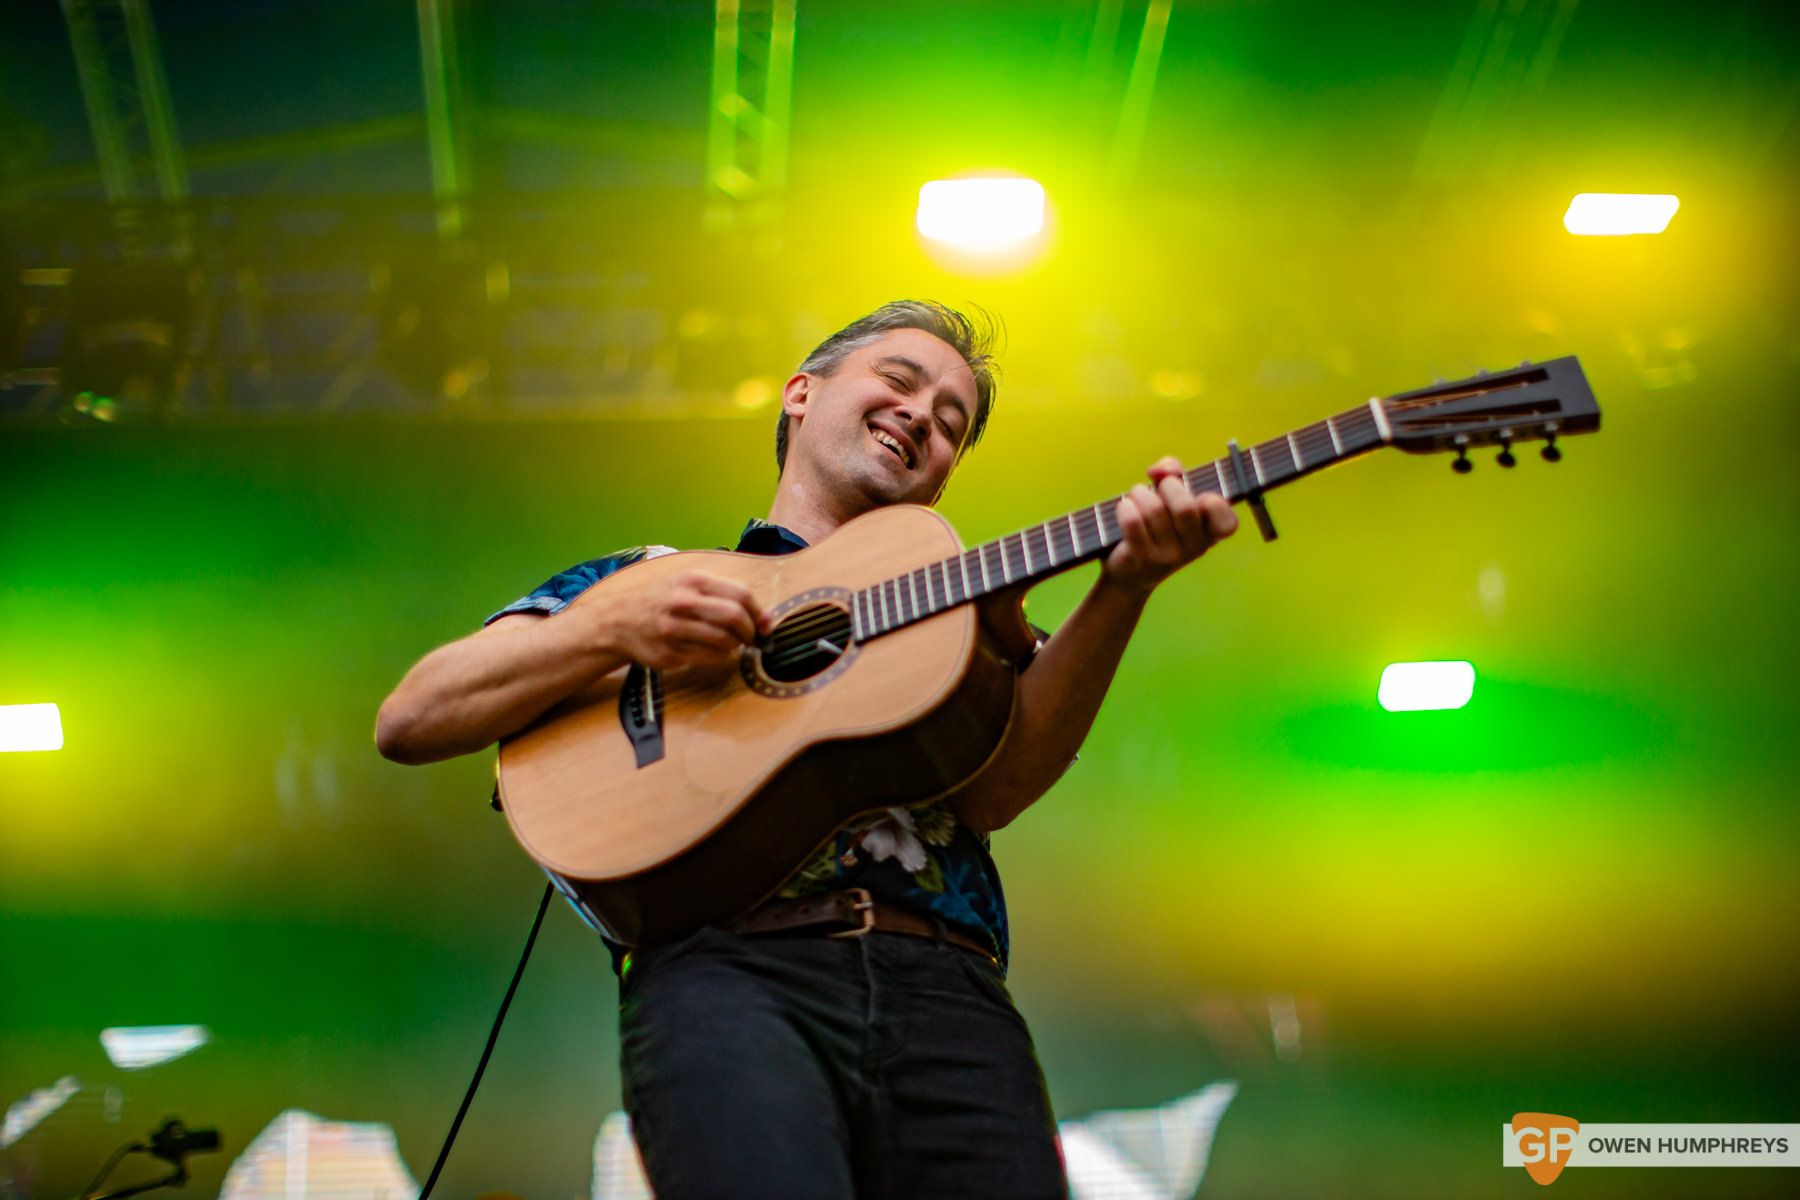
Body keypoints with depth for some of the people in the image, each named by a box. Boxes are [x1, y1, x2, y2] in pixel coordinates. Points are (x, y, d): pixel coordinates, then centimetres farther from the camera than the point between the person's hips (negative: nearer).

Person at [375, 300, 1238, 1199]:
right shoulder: (651, 576, 22)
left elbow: (990, 792, 2)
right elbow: (407, 723, 11)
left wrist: (1123, 589, -11)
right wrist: (620, 629, -3)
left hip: (942, 977, 3)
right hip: (725, 959, -2)